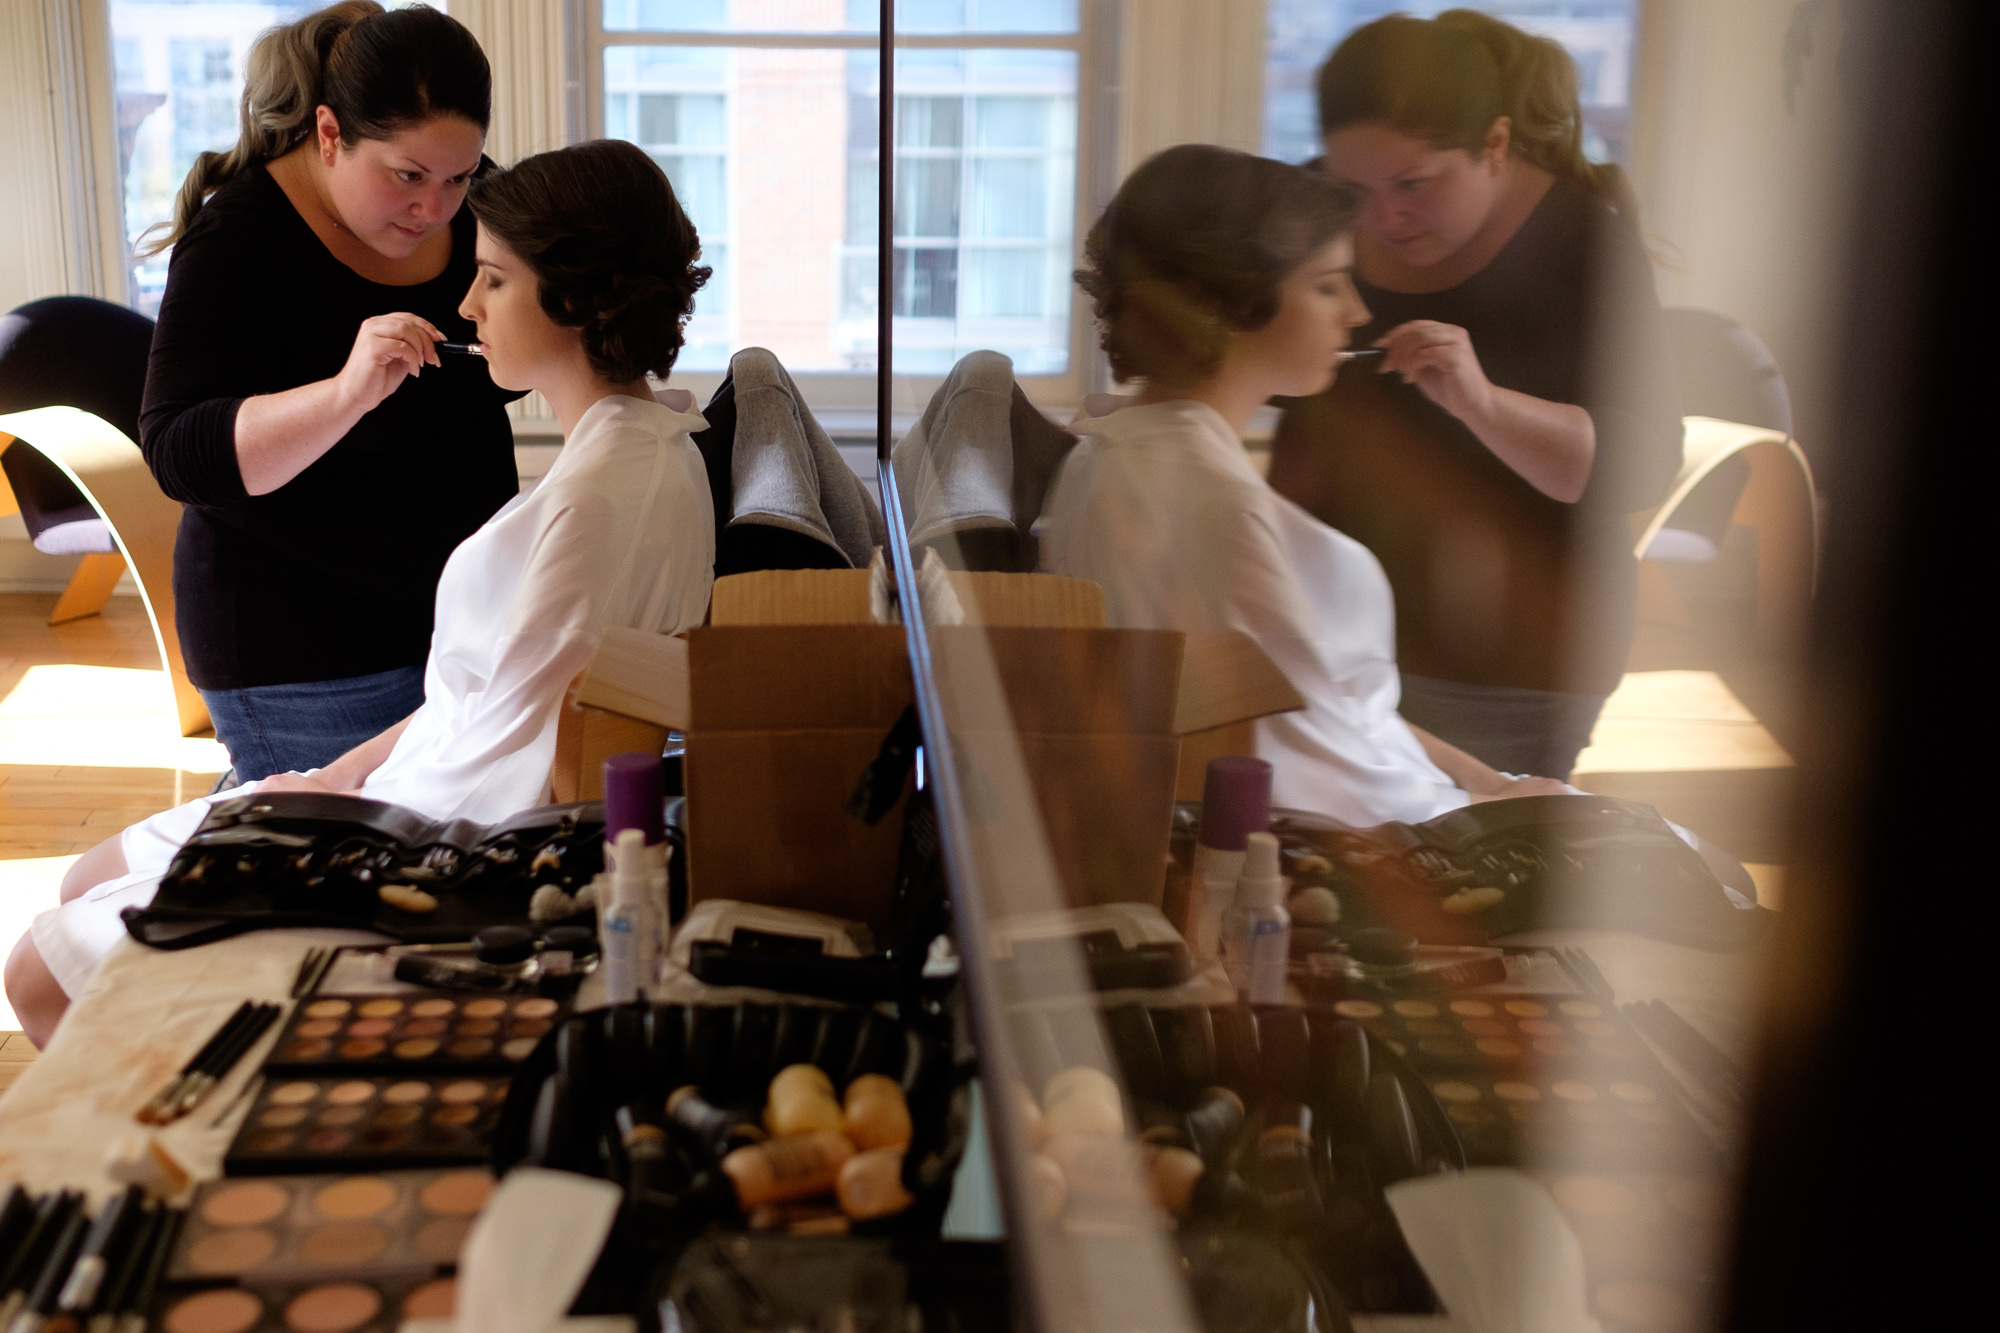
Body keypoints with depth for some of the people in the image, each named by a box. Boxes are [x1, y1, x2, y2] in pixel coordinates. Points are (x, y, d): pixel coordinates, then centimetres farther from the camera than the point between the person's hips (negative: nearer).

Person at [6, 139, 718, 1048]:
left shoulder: (602, 493, -27)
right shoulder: (641, 443, 6)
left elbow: (499, 783, -25)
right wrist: (357, 768, 8)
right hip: (413, 800, 10)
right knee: (90, 881, 21)